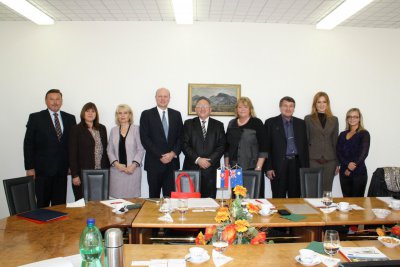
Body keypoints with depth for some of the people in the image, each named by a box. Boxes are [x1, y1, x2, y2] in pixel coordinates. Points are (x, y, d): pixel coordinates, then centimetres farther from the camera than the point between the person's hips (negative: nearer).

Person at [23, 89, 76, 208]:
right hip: (42, 169, -2)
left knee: (60, 204, 8)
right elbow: (28, 144, -1)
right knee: (42, 204, 5)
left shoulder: (70, 118, 8)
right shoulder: (35, 118, 0)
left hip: (62, 169, 3)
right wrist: (29, 167, -6)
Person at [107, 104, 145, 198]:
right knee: (118, 197, 2)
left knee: (132, 197, -3)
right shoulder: (113, 130, 12)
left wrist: (134, 165, -13)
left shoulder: (136, 129, 1)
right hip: (117, 170, 3)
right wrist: (117, 164, -6)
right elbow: (110, 150, 9)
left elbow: (141, 149, -2)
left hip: (133, 170, -3)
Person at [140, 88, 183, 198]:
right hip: (154, 162, -2)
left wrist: (173, 153, -8)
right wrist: (160, 156, -11)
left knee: (170, 196, 3)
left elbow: (180, 137, 7)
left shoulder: (176, 114, 10)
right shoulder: (146, 114, 1)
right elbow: (144, 138, -5)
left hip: (172, 161, 2)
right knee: (154, 196, 7)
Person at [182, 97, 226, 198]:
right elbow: (184, 145, 0)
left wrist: (210, 160, -9)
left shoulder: (218, 125, 11)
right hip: (192, 168, -1)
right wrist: (197, 159, -11)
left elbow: (221, 146, 4)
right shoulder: (188, 124, 9)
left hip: (211, 169, 1)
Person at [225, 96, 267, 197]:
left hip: (252, 169, -3)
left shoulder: (257, 123, 0)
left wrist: (258, 167, -11)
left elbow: (263, 147, -4)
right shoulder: (232, 124, 12)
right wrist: (227, 165, 10)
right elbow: (227, 147, 16)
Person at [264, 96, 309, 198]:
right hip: (279, 165, -3)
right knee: (279, 198, 2)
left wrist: (306, 167, 7)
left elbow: (305, 145, 12)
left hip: (297, 164, 3)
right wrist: (268, 168, -7)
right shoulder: (271, 122, 1)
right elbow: (267, 147, -2)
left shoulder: (301, 123, 12)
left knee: (295, 197, 8)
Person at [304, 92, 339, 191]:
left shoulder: (334, 120, 11)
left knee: (327, 189, 6)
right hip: (313, 160, -2)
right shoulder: (308, 119, 4)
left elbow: (335, 141, 12)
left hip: (330, 161, 2)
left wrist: (337, 162, 9)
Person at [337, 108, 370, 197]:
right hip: (344, 172, 4)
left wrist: (351, 168, -11)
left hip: (359, 172, -4)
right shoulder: (342, 134, 13)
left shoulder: (364, 134, 1)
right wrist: (347, 164, -13)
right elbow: (338, 152, 4)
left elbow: (363, 153, -8)